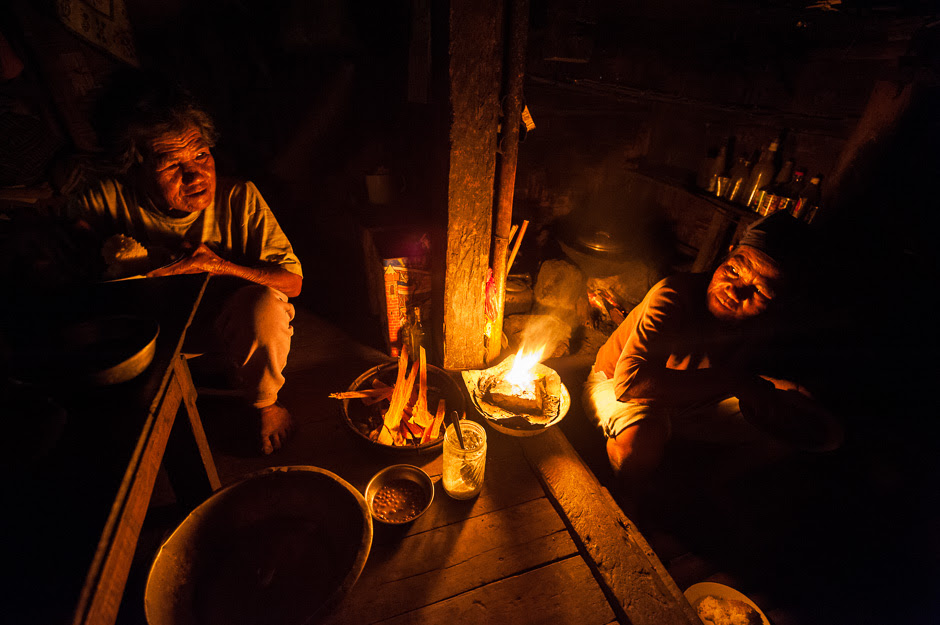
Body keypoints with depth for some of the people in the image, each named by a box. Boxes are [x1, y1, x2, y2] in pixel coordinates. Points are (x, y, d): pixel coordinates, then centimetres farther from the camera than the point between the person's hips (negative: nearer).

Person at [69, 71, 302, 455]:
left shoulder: (239, 199, -22)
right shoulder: (112, 199, -17)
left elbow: (293, 280, -22)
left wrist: (222, 266, -36)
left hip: (231, 322, -2)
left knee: (265, 305, -34)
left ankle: (264, 404, -2)